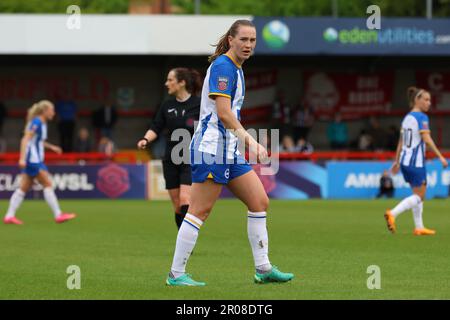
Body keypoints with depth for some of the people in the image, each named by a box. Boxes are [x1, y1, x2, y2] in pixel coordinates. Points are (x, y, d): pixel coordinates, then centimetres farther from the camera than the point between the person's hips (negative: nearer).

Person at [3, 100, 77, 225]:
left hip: (35, 160, 10)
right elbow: (25, 140, -20)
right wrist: (22, 158, -28)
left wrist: (51, 147, 28)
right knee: (47, 184, -8)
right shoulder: (36, 123, -13)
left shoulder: (42, 123, 16)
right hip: (33, 159, -10)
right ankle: (58, 215, -9)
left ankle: (9, 216, 4)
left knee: (24, 188, 6)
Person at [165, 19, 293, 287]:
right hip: (212, 148, -10)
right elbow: (224, 114, -21)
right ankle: (176, 274, -4)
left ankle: (264, 269, 10)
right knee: (200, 211, -8)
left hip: (230, 151, 10)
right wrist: (251, 141, -24)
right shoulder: (223, 66, -13)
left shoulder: (235, 69, 17)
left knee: (260, 202, 7)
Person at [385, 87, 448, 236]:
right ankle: (392, 214, -15)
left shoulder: (407, 118, 13)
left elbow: (401, 142, 16)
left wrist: (396, 162, 21)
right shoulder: (421, 117, -12)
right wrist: (440, 157, -20)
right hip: (416, 162, -9)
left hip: (405, 160, 9)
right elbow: (426, 139, -21)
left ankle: (419, 227, 14)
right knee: (419, 196, -2)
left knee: (418, 195, 14)